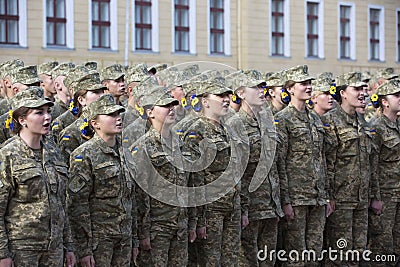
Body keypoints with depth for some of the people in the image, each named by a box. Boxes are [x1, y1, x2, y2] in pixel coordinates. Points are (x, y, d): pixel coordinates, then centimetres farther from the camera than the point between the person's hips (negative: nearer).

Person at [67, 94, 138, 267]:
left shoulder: (125, 154, 14)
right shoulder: (84, 155, -10)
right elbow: (77, 205, -13)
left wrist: (134, 240, 17)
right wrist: (84, 249, -17)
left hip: (124, 238, 7)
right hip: (98, 238, -6)